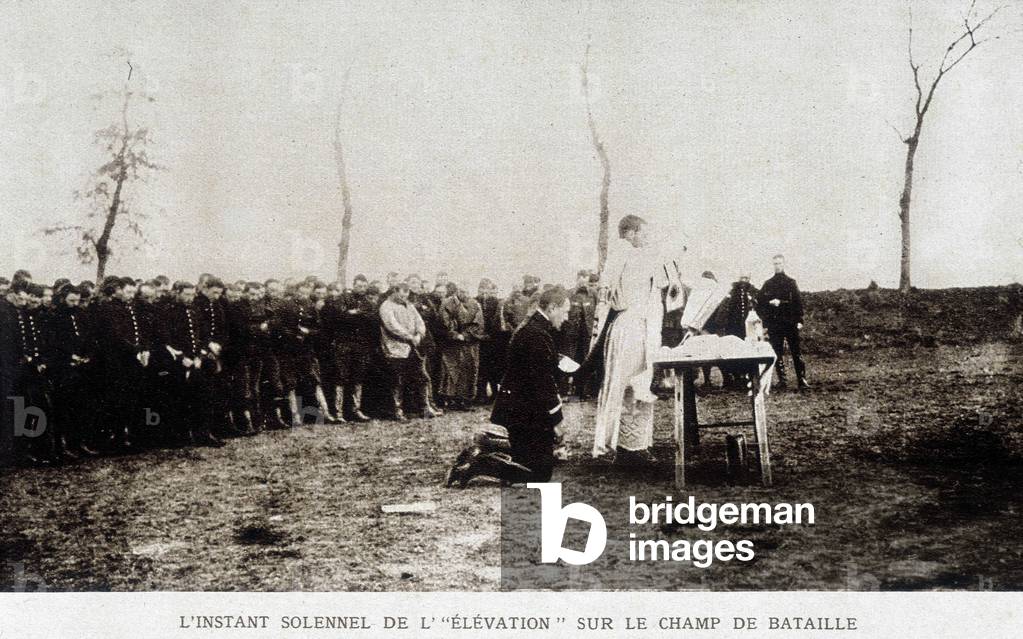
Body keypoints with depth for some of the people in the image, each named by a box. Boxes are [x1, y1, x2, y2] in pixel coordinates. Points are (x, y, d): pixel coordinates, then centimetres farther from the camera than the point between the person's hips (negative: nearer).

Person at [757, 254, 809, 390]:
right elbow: (759, 302, 9)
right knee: (778, 352, 1)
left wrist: (799, 320, -4)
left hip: (790, 323, -2)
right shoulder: (768, 284, 11)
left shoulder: (791, 282, 8)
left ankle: (802, 380, -5)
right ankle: (782, 379, 6)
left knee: (796, 352, -5)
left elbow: (798, 302, 3)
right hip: (774, 324, 2)